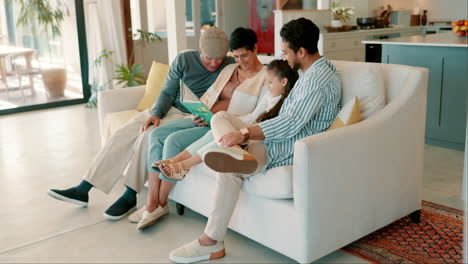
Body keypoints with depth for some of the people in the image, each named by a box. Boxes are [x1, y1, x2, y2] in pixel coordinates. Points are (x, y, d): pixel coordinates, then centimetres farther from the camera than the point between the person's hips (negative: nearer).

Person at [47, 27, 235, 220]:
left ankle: (130, 196, -15)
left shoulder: (229, 66, -5)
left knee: (148, 136, -30)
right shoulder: (184, 59, 1)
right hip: (167, 109, 4)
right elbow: (167, 92, 3)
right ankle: (83, 190, -6)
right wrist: (156, 114, -15)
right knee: (122, 136, -13)